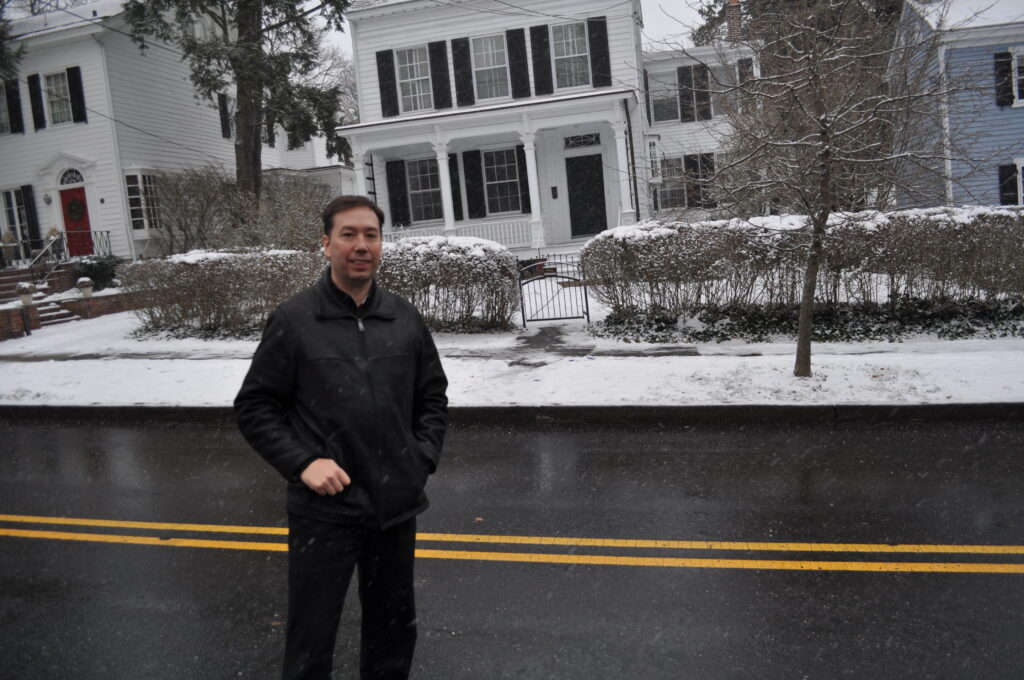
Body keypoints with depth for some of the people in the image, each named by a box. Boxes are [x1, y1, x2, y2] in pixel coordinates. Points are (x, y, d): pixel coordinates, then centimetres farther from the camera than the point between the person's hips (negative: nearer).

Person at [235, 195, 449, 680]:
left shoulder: (405, 319, 3)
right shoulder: (294, 320, -7)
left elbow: (433, 398, 14)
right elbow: (253, 407, -3)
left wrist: (423, 458, 1)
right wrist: (302, 462, -13)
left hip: (397, 508, 4)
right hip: (323, 512, -3)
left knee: (394, 632, 19)